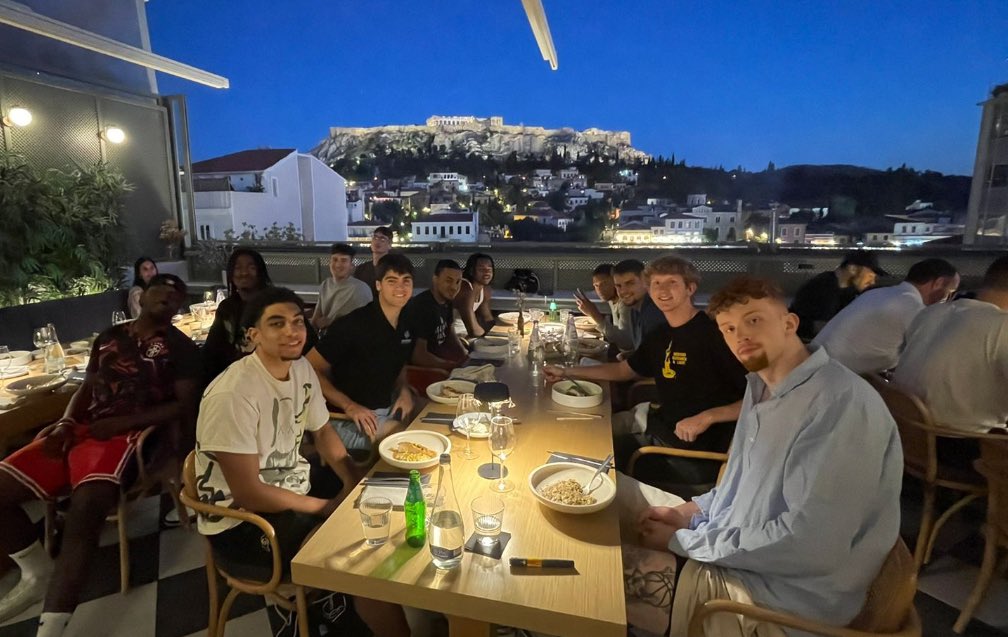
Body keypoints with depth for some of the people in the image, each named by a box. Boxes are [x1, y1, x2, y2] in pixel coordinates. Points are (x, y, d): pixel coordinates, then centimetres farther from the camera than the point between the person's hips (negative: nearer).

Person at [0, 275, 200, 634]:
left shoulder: (180, 347, 3)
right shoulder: (109, 337, 21)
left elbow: (185, 404, -5)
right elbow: (86, 389, 22)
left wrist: (120, 423, -13)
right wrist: (64, 424, 0)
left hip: (129, 436, -7)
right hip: (81, 430, 7)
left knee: (84, 512, -33)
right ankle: (39, 572, 16)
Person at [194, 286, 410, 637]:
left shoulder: (302, 369, -3)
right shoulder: (232, 395, -26)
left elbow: (322, 431, 10)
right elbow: (248, 493, -23)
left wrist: (354, 481, -5)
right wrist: (327, 507, -15)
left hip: (293, 491, 8)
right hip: (241, 521, -7)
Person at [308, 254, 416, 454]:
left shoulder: (406, 325, 3)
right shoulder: (353, 325, -18)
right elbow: (310, 369, -16)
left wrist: (404, 390, -1)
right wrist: (349, 406, -22)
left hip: (389, 410, 7)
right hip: (351, 420, -7)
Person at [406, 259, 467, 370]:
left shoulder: (446, 301, 0)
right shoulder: (421, 306, -27)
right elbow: (418, 355, -31)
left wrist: (465, 356, -3)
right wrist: (455, 366, -28)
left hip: (436, 351, 9)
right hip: (418, 364, -9)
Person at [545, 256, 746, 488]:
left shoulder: (714, 333, -19)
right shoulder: (660, 336, 6)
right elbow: (624, 369, 21)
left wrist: (707, 417, -28)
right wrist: (567, 372, 17)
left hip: (697, 448, -7)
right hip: (660, 428, 8)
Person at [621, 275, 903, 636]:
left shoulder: (843, 403, -25)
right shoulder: (762, 385, 4)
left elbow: (806, 541, -28)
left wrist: (682, 541, -20)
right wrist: (691, 512, -2)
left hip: (795, 587, -8)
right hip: (741, 544, 9)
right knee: (615, 490, 6)